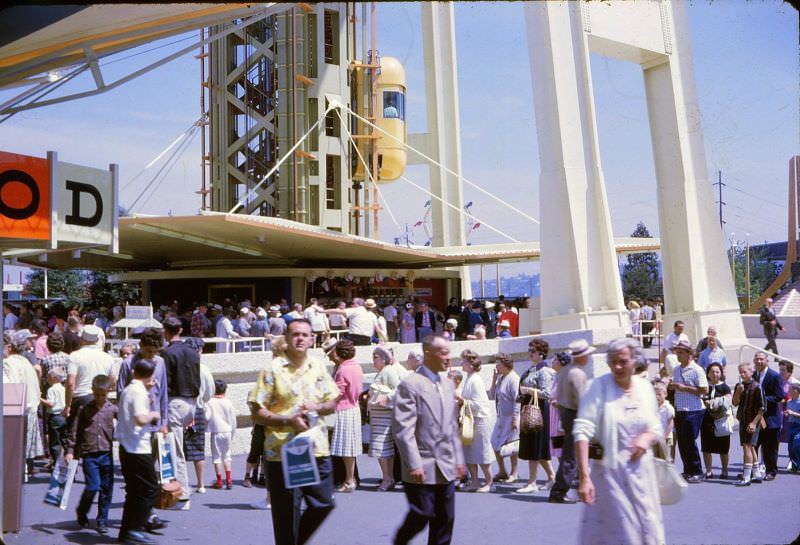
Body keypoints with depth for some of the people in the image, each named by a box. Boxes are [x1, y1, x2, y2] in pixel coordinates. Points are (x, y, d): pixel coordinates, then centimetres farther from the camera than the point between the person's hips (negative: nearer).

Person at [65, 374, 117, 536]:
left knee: (107, 488, 5)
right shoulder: (84, 409, 2)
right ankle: (81, 512, 20)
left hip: (107, 454, 2)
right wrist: (70, 450, 0)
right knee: (93, 486, -8)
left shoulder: (113, 409, 4)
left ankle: (102, 521, 16)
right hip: (89, 454, -2)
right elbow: (74, 431, 4)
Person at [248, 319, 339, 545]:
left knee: (323, 504, 8)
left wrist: (316, 407, -6)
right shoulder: (273, 369, -5)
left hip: (317, 449, 5)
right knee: (286, 513, 3)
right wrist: (288, 420, -19)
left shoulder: (319, 367, 10)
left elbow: (332, 403, 16)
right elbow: (257, 413, -7)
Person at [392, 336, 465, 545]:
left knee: (445, 520, 8)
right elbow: (403, 428, -15)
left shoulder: (447, 385, 14)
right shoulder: (410, 384, -11)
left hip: (446, 467, 7)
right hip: (423, 468, -7)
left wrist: (458, 458, 14)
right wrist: (414, 464, -19)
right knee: (421, 515, -2)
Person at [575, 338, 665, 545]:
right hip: (609, 472, -4)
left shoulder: (644, 387, 4)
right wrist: (584, 477, -26)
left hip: (640, 472, 4)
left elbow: (656, 428, 15)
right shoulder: (598, 387, -10)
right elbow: (582, 432, -18)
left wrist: (648, 437, -10)